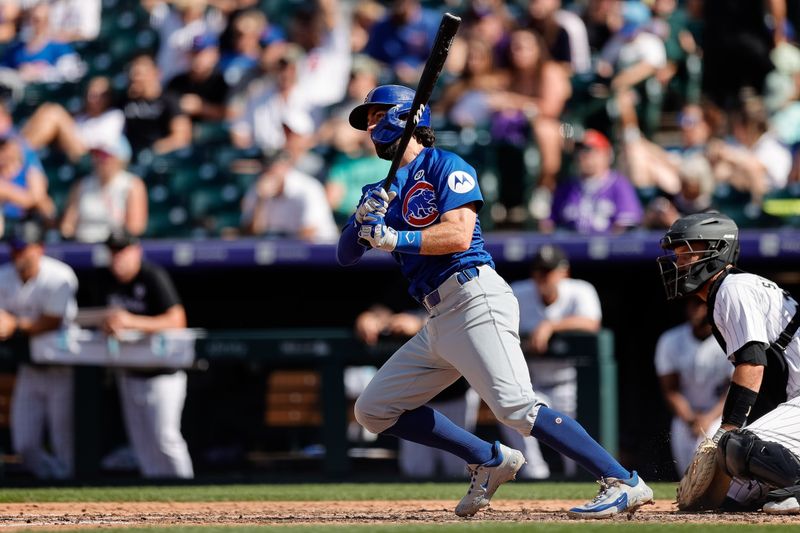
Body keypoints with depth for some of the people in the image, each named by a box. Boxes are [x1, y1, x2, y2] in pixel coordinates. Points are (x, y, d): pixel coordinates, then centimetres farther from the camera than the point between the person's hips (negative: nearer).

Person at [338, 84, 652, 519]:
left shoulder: (445, 166, 0)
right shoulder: (384, 190, 21)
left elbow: (457, 235, -14)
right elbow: (346, 256, 15)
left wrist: (396, 239, -20)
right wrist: (363, 219, -4)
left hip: (476, 301, -9)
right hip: (439, 320, 9)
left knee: (517, 408, -24)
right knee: (374, 410, 11)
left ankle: (623, 483, -24)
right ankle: (489, 462, 14)